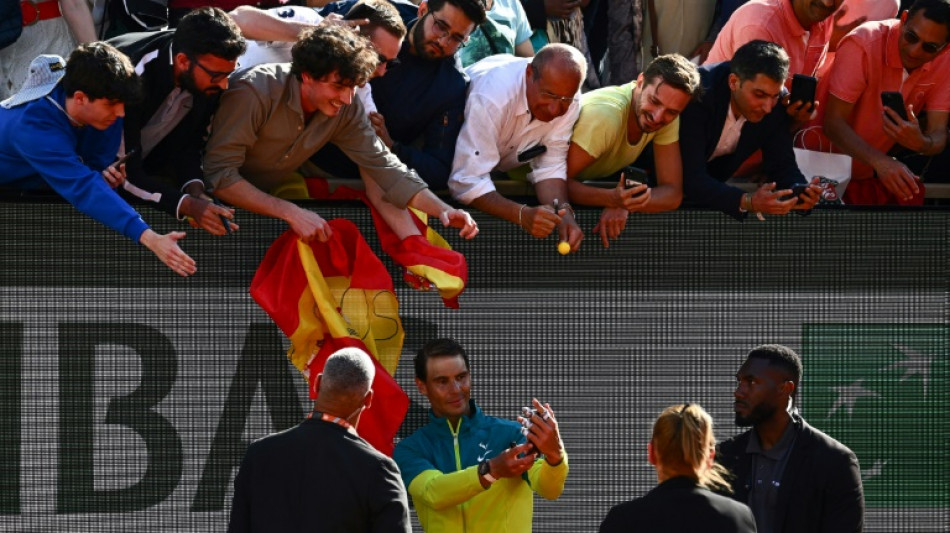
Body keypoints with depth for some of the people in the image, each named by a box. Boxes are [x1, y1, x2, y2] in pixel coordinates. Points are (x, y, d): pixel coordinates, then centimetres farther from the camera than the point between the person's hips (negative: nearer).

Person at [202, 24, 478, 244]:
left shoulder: (346, 109, -11)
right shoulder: (254, 93, -28)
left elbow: (384, 166, -7)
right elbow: (219, 174, -31)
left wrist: (442, 209, -21)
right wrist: (290, 212, -37)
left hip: (273, 197, 6)